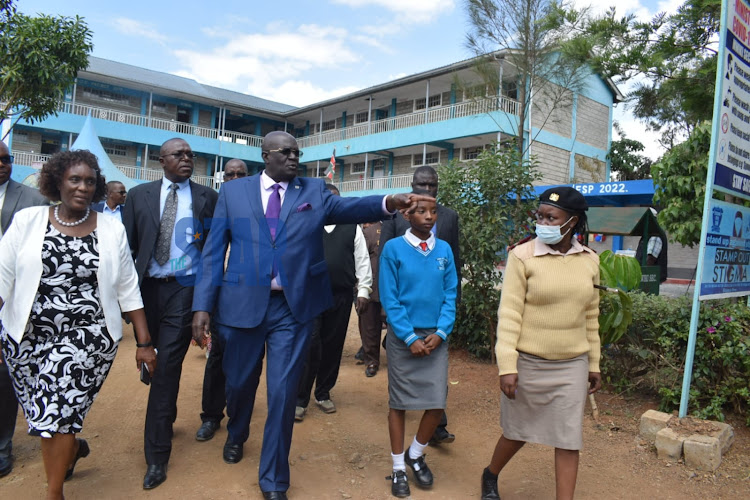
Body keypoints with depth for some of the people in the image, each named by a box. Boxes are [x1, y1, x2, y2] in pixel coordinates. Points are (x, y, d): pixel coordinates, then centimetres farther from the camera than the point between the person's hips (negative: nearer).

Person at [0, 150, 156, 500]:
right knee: (45, 414, 13)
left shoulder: (112, 230, -1)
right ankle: (73, 446, 47)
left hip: (87, 336, -1)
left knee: (59, 409, -3)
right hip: (29, 337, 2)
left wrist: (144, 342, 0)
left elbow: (128, 290, 1)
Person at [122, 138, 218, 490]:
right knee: (152, 362, 15)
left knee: (167, 366, -4)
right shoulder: (139, 195, 6)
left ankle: (157, 455, 7)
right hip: (146, 287, 3)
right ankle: (166, 419, 40)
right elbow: (127, 243, 4)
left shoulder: (207, 197, 2)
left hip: (184, 289, -3)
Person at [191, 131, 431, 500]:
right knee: (239, 382, 19)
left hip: (294, 306, 0)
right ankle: (236, 434, 54)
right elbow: (214, 251, 2)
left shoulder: (313, 191, 4)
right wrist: (203, 304, -4)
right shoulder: (233, 192, 4)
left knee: (283, 392, 5)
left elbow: (347, 207, -13)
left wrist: (389, 203, -32)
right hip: (242, 303, 1)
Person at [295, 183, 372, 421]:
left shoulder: (352, 228, 8)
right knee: (310, 345, -5)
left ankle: (323, 394, 26)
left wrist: (363, 290, 2)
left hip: (341, 297, 2)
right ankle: (300, 399, 7)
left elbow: (362, 260, 8)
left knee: (333, 346, 9)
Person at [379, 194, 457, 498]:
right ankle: (399, 467, 24)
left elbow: (450, 296, 4)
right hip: (402, 337, -3)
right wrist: (410, 338, -12)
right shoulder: (393, 249, -8)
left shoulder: (444, 250, 2)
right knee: (399, 402, 7)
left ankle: (416, 455, 29)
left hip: (436, 338, 3)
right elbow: (389, 299, -8)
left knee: (437, 403, 3)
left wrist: (440, 333, -9)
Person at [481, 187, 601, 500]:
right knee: (518, 432, 14)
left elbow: (590, 317, 10)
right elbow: (509, 314, -13)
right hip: (528, 363, -3)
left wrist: (593, 364, 12)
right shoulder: (522, 256, -11)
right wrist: (507, 366, -17)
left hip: (573, 366, 3)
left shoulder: (590, 260, 2)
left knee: (568, 439, 6)